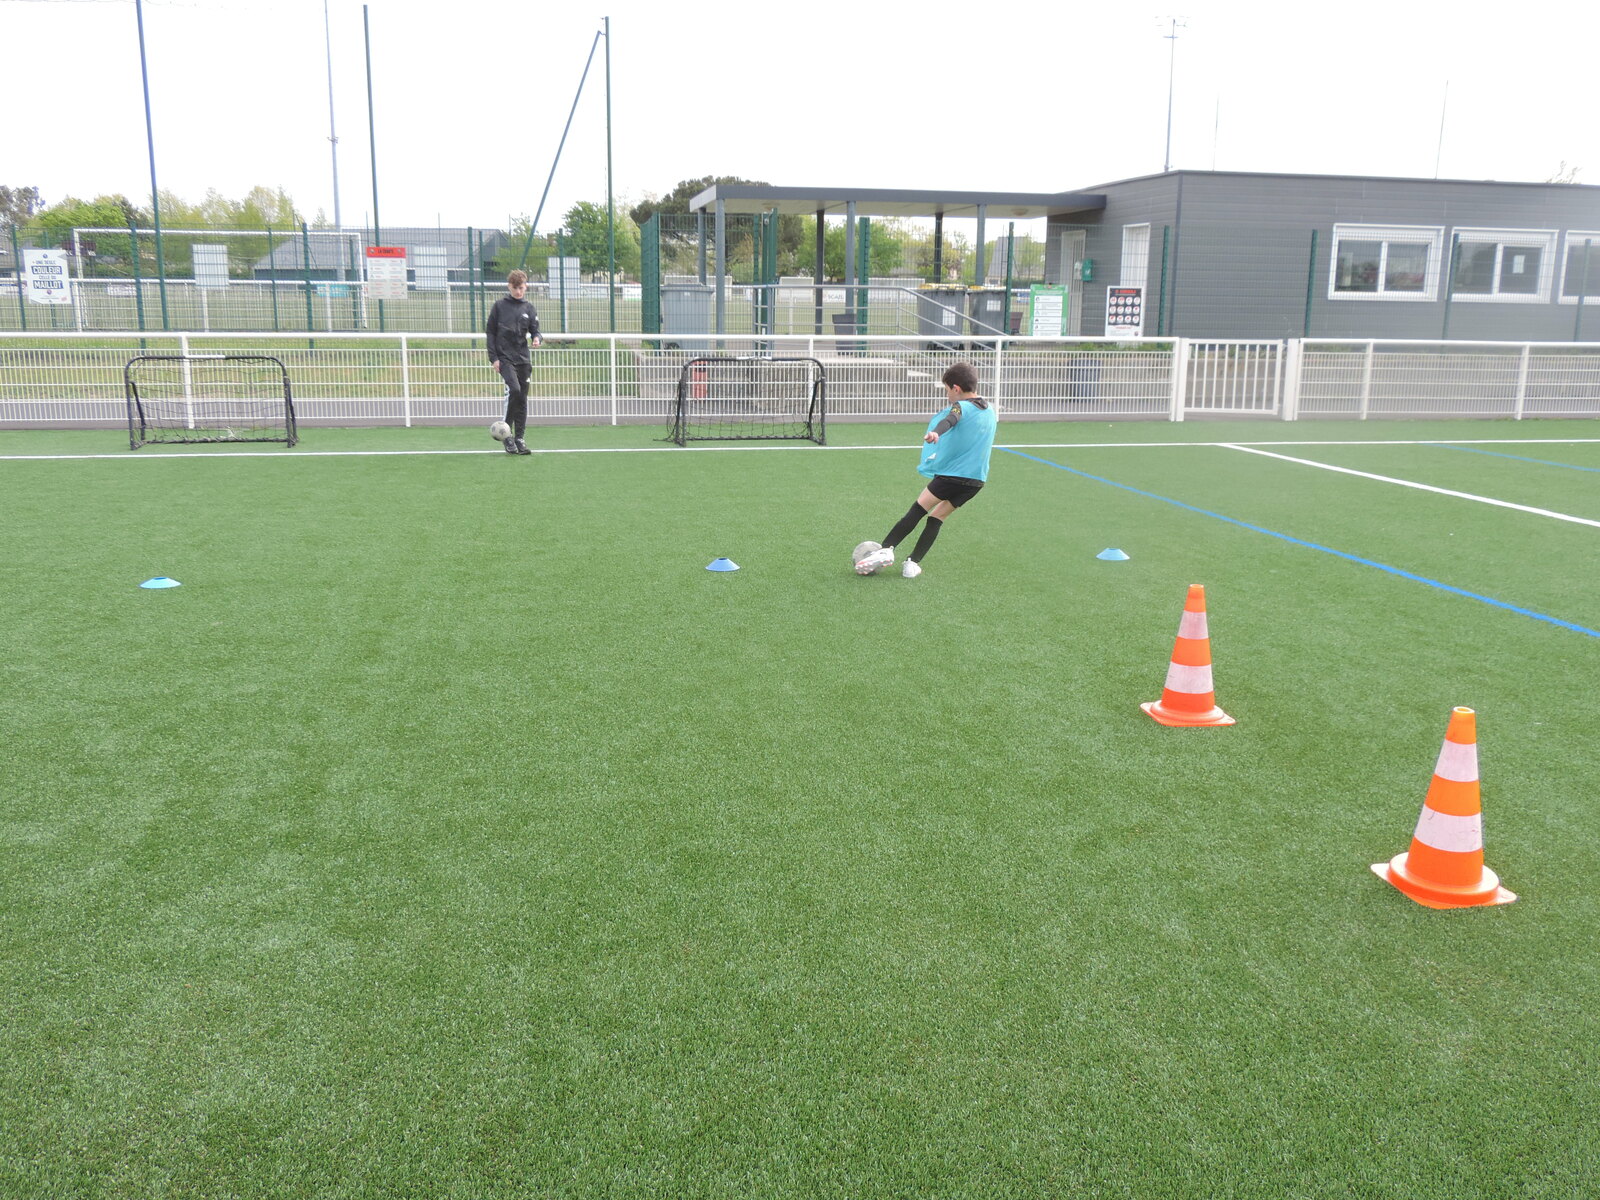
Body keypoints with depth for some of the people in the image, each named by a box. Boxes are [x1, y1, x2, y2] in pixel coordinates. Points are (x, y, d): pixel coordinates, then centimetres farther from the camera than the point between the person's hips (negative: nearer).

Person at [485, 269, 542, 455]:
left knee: (522, 399, 4)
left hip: (523, 359, 4)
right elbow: (490, 332, 3)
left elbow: (534, 330, 9)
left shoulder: (529, 309, 11)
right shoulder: (499, 306, 2)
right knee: (514, 389, -23)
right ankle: (507, 432, -11)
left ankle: (519, 438, 11)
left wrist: (537, 338, -16)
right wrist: (493, 357, -4)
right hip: (505, 358, -4)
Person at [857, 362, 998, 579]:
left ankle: (886, 550, -10)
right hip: (977, 479, 7)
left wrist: (936, 432, -52)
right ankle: (913, 563, 4)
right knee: (938, 516, 12)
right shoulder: (990, 410, 14)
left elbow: (950, 420, -33)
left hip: (951, 475, -7)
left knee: (918, 510, 0)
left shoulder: (962, 406, -9)